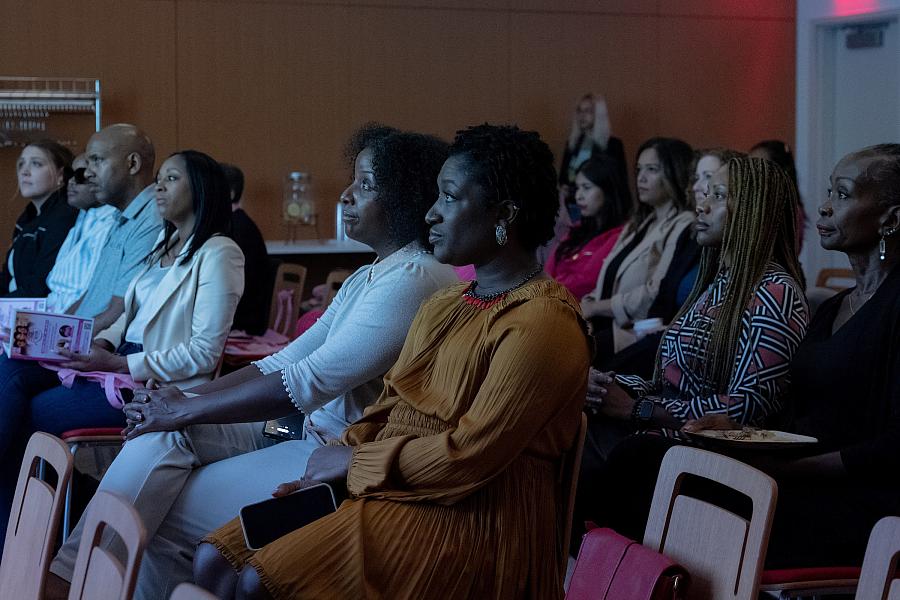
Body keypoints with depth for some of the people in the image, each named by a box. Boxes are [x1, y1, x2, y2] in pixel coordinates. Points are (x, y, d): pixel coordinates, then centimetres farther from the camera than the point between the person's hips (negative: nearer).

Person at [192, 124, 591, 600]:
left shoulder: (539, 324, -15)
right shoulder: (446, 303, 17)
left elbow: (470, 455, -20)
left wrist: (355, 460, -9)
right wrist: (331, 463, -2)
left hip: (466, 519, -9)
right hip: (392, 489, 9)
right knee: (215, 560, -4)